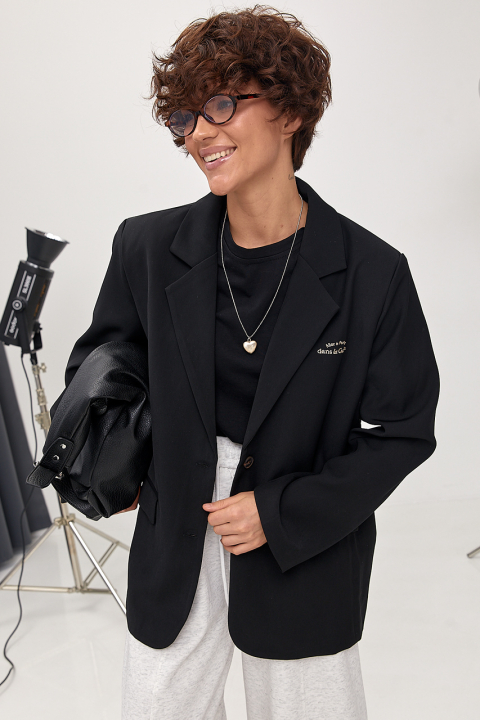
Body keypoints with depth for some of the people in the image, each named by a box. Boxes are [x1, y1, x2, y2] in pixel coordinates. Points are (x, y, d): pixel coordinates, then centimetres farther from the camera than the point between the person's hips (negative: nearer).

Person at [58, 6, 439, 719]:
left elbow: (403, 432, -7)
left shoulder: (373, 273, -14)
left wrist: (282, 513, -13)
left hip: (309, 548, -1)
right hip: (173, 548, 2)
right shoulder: (148, 247, -7)